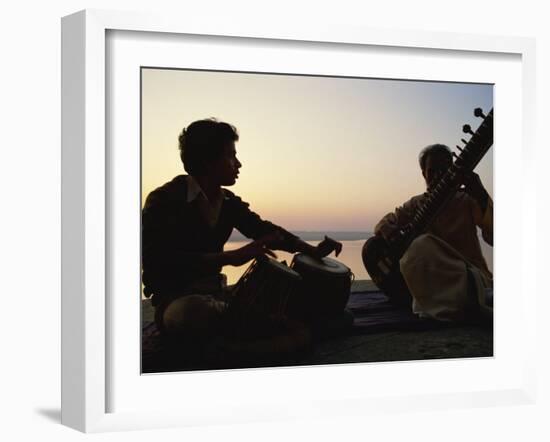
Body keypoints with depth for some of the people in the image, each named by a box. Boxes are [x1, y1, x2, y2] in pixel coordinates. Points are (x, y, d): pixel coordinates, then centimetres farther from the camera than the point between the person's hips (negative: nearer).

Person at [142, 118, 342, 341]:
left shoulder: (228, 202, 7)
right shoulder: (165, 200, -17)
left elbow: (262, 229, 12)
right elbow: (159, 261, -29)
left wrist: (313, 251, -4)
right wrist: (232, 257, -36)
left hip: (214, 293, 7)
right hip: (175, 297, -6)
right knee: (193, 311, -41)